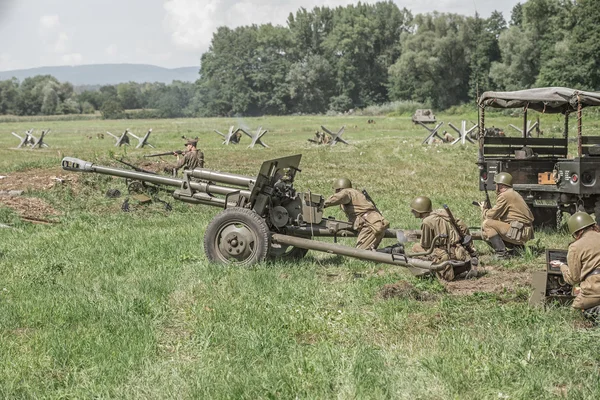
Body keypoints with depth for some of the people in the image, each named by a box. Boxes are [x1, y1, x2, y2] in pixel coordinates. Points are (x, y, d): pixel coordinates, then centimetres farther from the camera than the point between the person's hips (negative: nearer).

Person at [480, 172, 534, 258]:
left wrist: (483, 210, 10)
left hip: (518, 232, -10)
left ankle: (501, 253, -17)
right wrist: (487, 209, 18)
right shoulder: (513, 194, 19)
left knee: (487, 224, -14)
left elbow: (491, 215, -10)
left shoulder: (504, 195, -12)